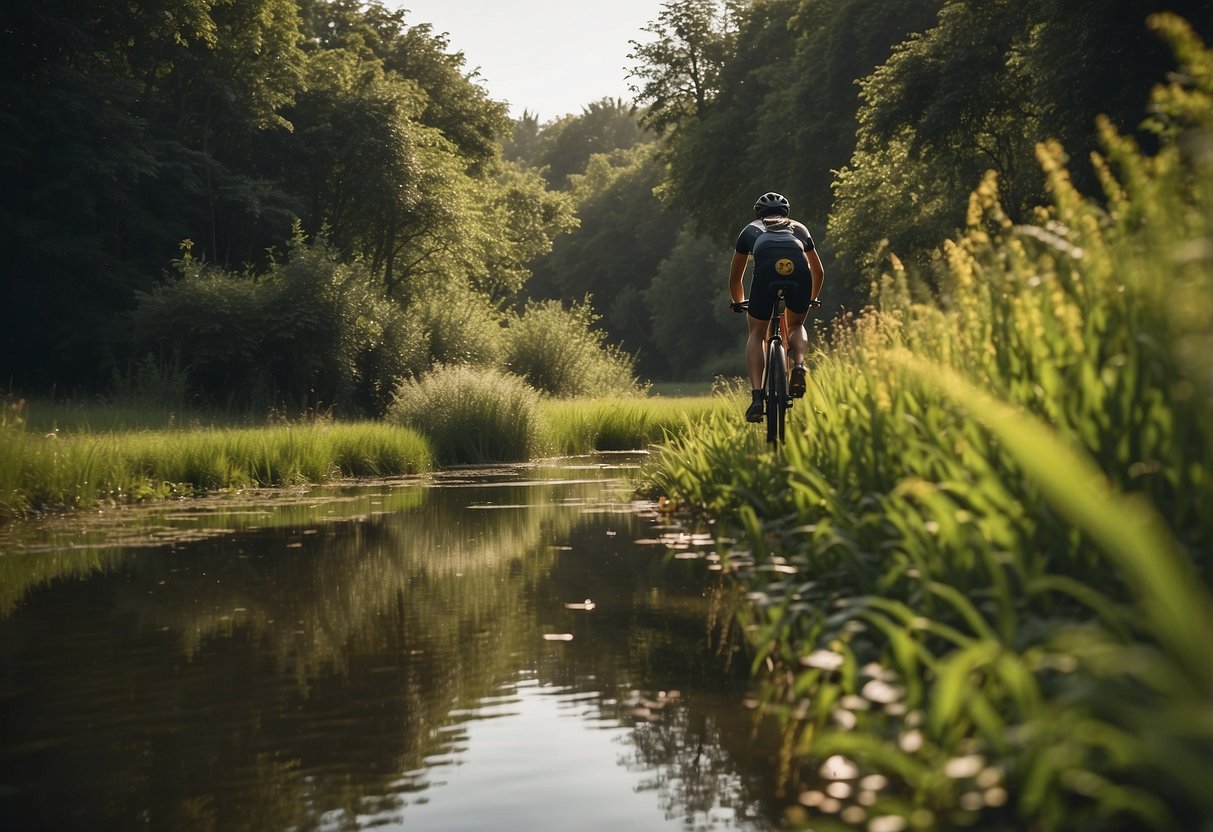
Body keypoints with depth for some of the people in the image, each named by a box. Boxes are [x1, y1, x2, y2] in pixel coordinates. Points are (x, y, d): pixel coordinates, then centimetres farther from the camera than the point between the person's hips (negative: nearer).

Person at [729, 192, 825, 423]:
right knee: (796, 325, 28)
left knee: (757, 334, 16)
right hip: (799, 270, 2)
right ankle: (799, 365, -3)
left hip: (767, 269, -1)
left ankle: (757, 396, -2)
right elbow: (819, 272, 50)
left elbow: (734, 278, 44)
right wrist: (812, 299, 67)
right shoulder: (799, 229, 40)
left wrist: (738, 303, 61)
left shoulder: (751, 230, 36)